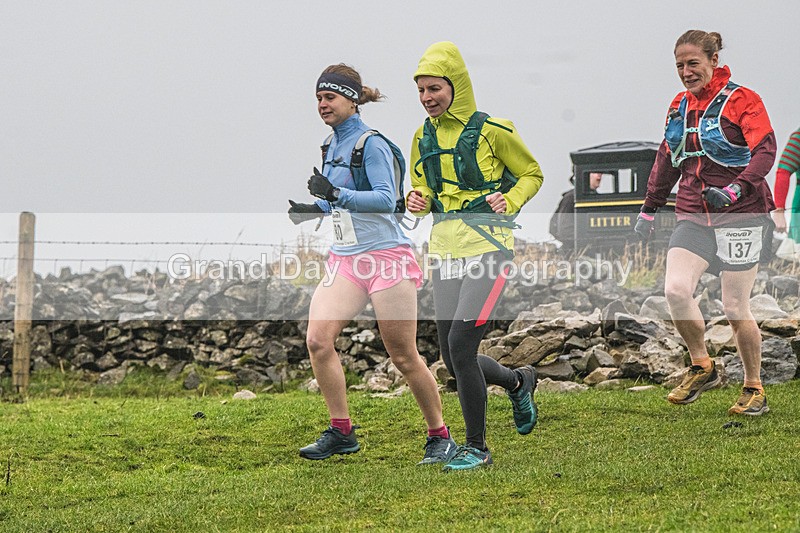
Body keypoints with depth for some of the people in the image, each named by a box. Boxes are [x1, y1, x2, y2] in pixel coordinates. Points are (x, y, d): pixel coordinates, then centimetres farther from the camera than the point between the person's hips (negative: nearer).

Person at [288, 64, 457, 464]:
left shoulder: (371, 144, -11)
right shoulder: (331, 147, 14)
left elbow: (385, 199, -20)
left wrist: (336, 194, -29)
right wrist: (314, 209, 11)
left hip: (386, 256, -7)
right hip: (345, 259, 8)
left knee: (403, 356, -2)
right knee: (318, 338, -11)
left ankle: (440, 437, 13)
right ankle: (341, 431, -2)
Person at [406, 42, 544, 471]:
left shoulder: (491, 130, -6)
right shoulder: (424, 137, 10)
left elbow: (531, 174, 5)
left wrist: (509, 202, -14)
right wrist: (417, 200, -1)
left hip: (487, 247, -6)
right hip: (445, 250, 6)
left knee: (460, 344, -16)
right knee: (453, 361, 6)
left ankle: (477, 447, -3)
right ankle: (517, 380, 38)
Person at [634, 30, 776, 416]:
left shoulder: (742, 101, -6)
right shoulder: (679, 106, 13)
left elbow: (765, 152, -15)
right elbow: (666, 160, 23)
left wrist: (735, 189, -29)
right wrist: (649, 209, 21)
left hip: (740, 215, -5)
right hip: (693, 217, 5)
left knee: (735, 308, -3)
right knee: (675, 289, -16)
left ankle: (754, 390, 14)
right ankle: (702, 367, 5)